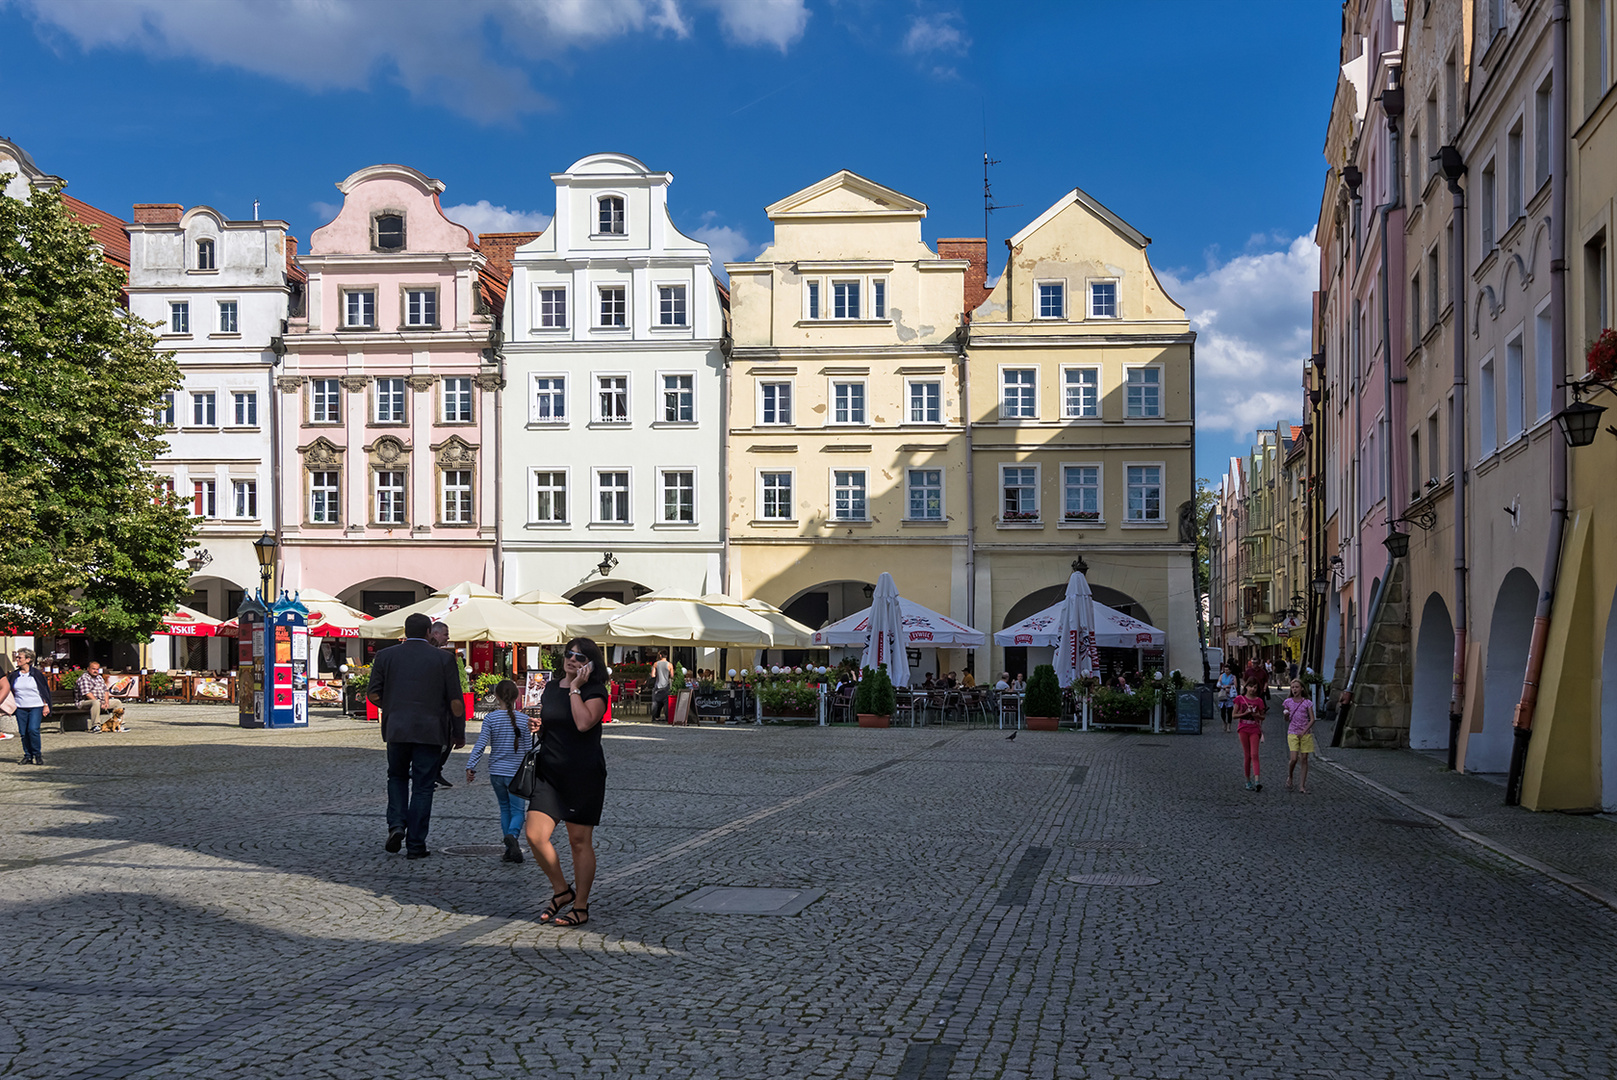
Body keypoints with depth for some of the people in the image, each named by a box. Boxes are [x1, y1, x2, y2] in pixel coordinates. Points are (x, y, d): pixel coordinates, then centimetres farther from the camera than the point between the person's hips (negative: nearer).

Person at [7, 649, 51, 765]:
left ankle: (37, 754, -2)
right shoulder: (14, 675, 8)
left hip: (36, 707, -4)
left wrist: (46, 706, -1)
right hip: (21, 708, 4)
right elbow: (9, 691, 17)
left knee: (33, 729, -16)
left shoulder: (36, 674, -2)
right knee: (23, 733, 3)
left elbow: (45, 690, 2)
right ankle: (28, 756, 13)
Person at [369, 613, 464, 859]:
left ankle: (396, 825, 2)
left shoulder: (386, 656, 4)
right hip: (430, 732, -1)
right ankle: (415, 845, 5)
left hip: (397, 729, 2)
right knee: (422, 786, 5)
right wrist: (460, 732, 9)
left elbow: (373, 694, 5)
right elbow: (456, 701, -3)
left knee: (397, 777, 22)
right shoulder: (444, 659, -1)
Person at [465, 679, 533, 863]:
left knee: (505, 808, 16)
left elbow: (481, 744, -10)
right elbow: (529, 749, 0)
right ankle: (512, 835, -28)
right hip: (516, 772, -2)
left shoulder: (491, 718, -5)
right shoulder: (524, 720, -5)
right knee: (517, 810, 2)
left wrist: (470, 766, -5)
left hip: (496, 772, 2)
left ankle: (510, 848, 11)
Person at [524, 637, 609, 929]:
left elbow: (584, 722, -26)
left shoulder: (595, 692, -7)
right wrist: (536, 726, 2)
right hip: (549, 773, 6)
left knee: (580, 841, 3)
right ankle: (562, 891, 17)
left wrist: (576, 688, -17)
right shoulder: (551, 687, 11)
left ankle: (581, 907, 15)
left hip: (584, 775, -5)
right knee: (535, 836, -5)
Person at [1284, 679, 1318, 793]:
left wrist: (1304, 732, -14)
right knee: (1294, 759, -14)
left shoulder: (1307, 703, 0)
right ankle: (1289, 777, 14)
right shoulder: (1288, 702, 5)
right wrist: (1286, 714, -11)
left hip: (1306, 733, 0)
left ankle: (1302, 786, 5)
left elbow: (1312, 720, -3)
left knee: (1304, 759, 0)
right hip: (1292, 734, 0)